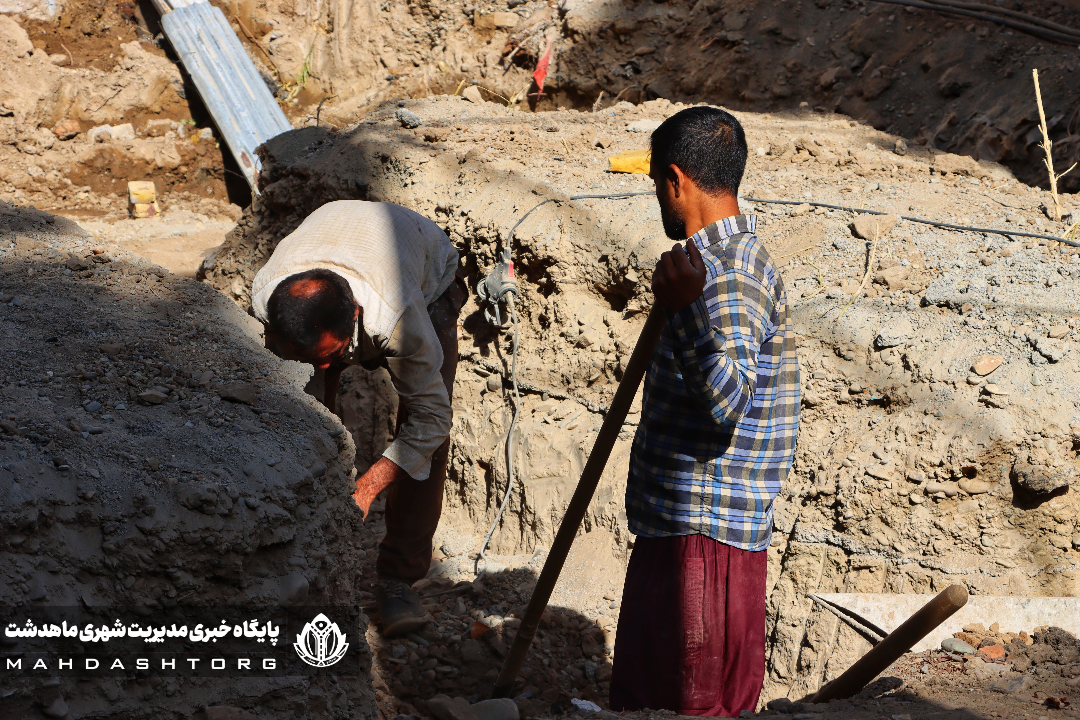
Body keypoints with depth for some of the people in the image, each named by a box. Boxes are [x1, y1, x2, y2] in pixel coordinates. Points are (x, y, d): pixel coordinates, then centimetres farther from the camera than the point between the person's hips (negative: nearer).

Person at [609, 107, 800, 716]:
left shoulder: (730, 273, -20)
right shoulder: (737, 255, 14)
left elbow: (729, 402, -36)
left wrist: (689, 308, -44)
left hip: (706, 535, -11)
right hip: (674, 528, 11)